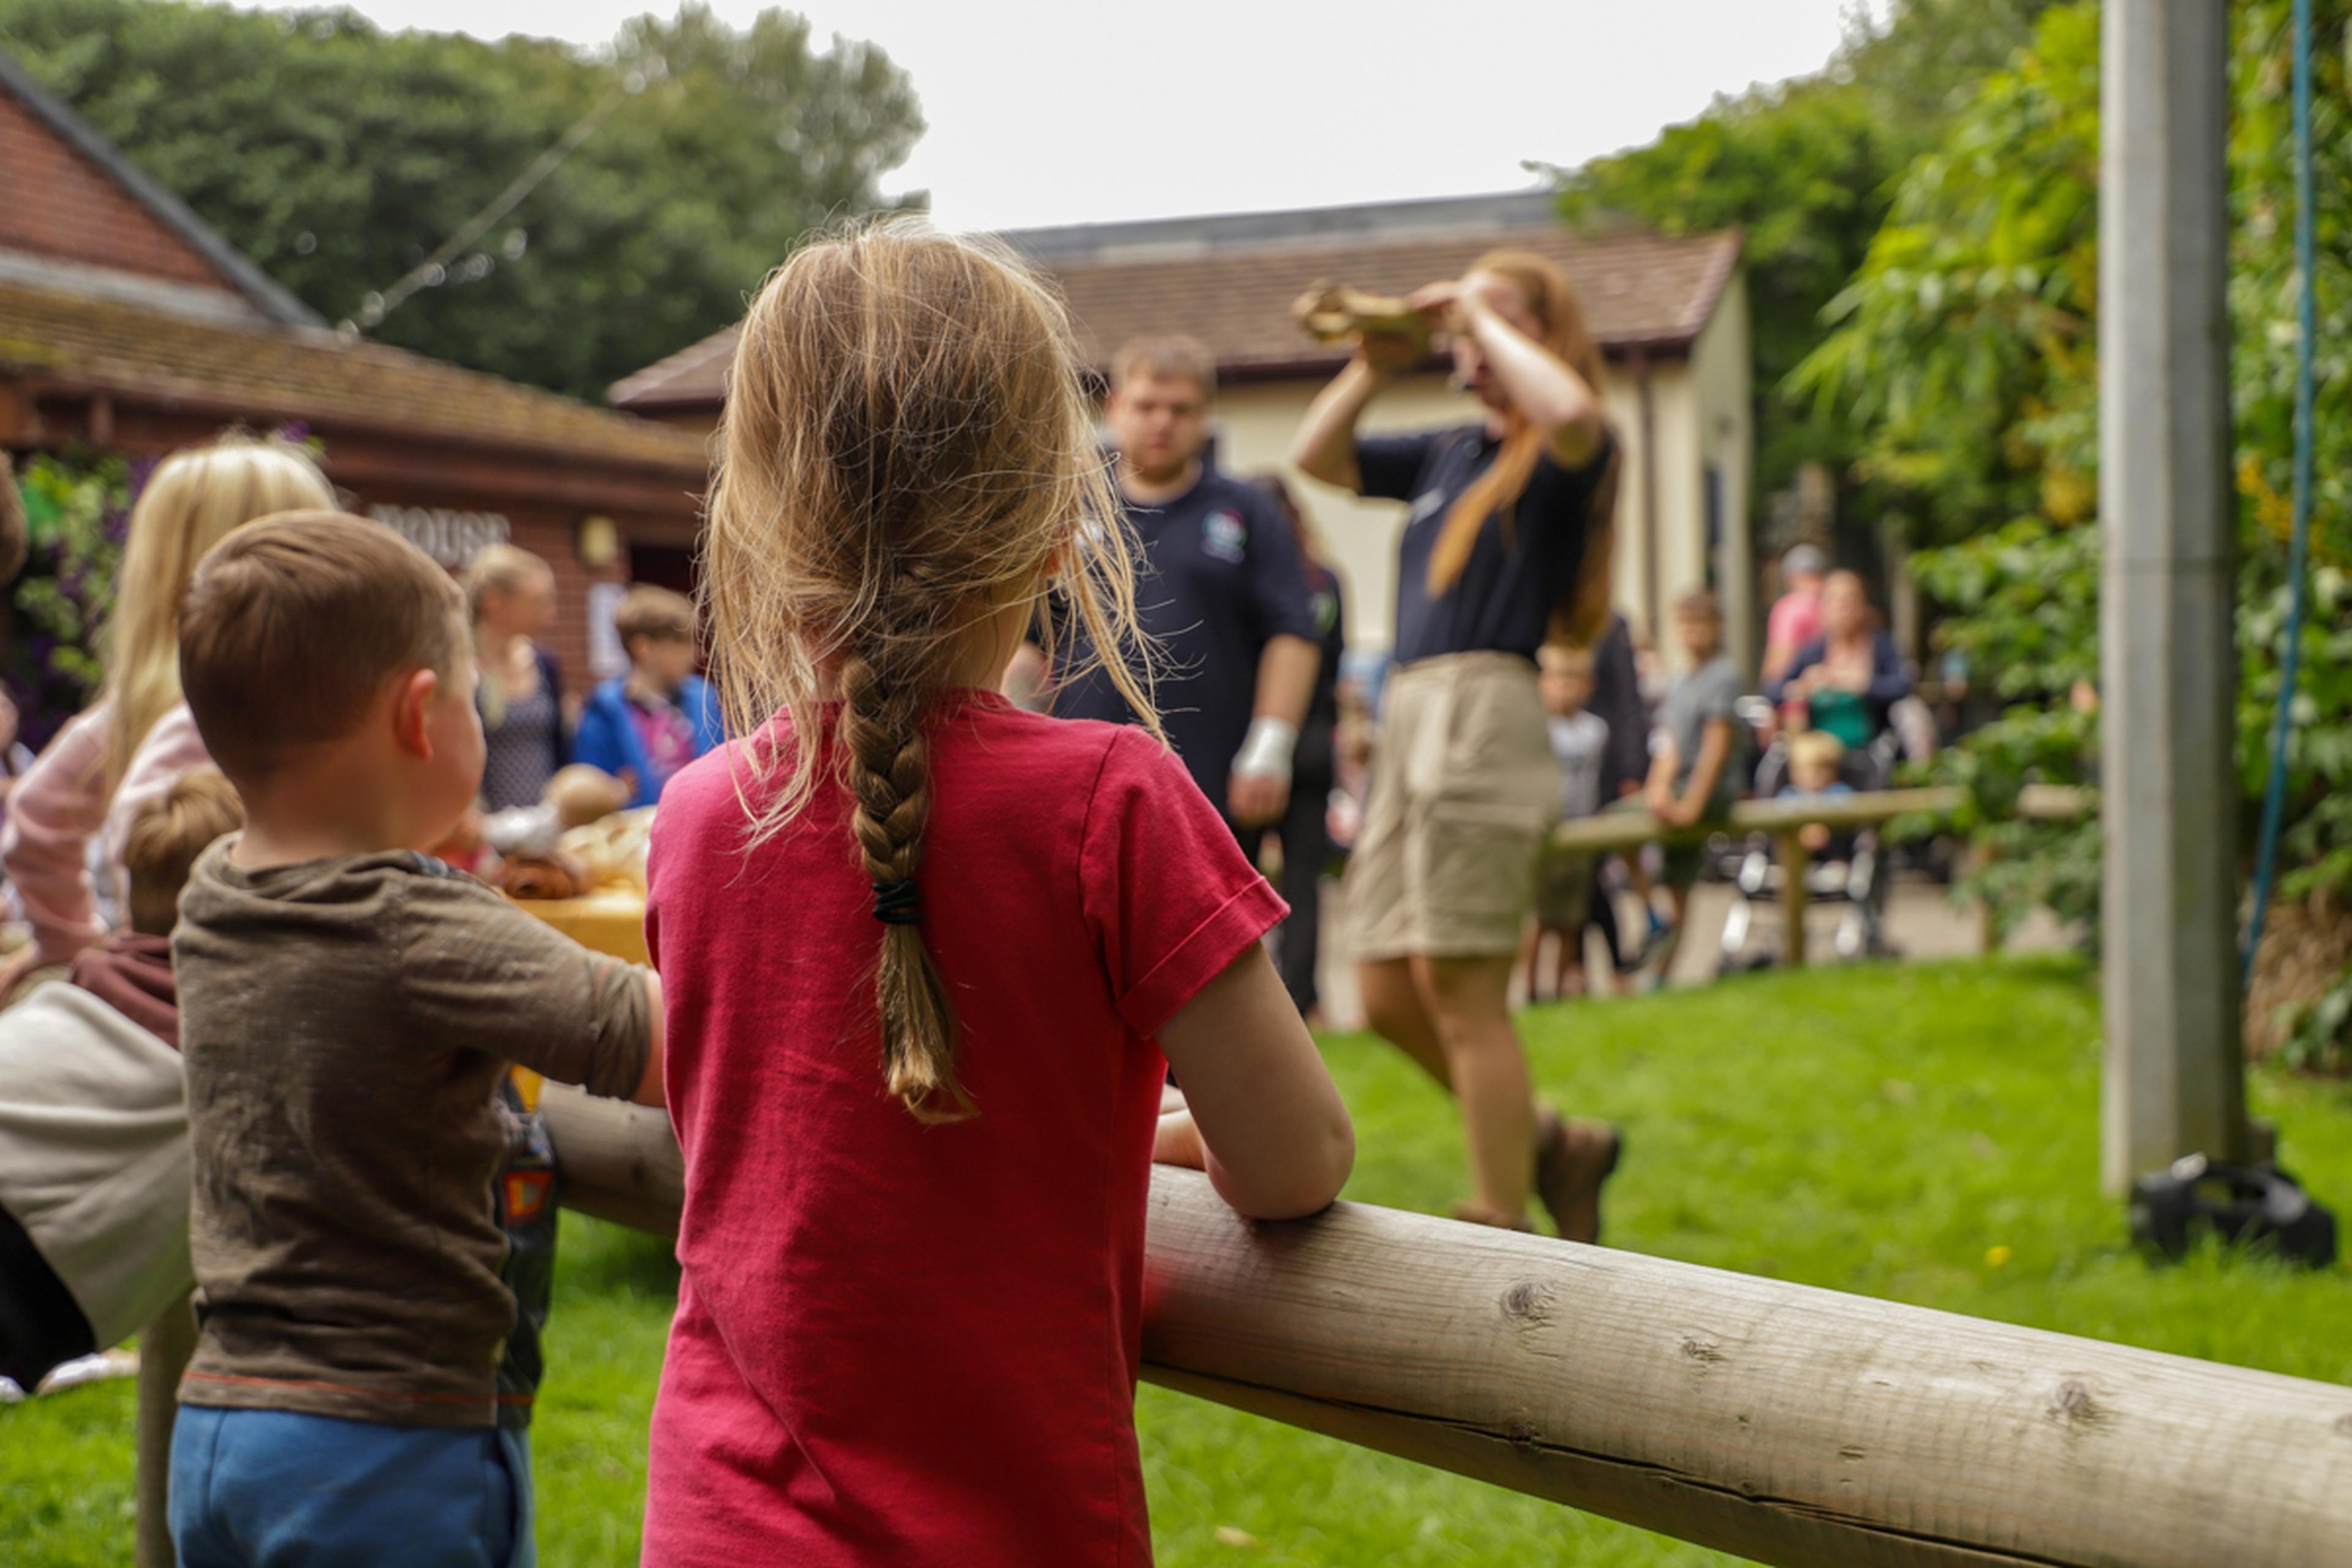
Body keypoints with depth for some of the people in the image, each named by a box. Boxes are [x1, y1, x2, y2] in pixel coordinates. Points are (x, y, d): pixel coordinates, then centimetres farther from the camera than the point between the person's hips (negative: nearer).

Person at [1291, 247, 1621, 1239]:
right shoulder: (1448, 454, 21)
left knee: (1462, 990, -7)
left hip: (1484, 713, -8)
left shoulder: (1567, 456, -1)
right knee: (1388, 996, 8)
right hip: (1410, 719, 8)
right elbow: (1314, 458, 26)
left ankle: (1502, 1230, 3)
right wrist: (1375, 364, 14)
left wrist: (1484, 317, -10)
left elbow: (1570, 411, -25)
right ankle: (1549, 1145, 24)